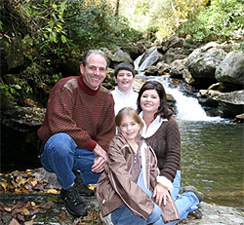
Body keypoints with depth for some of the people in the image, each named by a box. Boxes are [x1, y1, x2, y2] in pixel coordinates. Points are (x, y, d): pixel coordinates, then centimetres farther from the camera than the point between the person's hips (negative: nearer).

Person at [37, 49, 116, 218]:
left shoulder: (107, 97, 4)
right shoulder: (66, 87, -15)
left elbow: (108, 133, 3)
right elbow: (60, 125, -28)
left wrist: (103, 154, -19)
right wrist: (93, 145, -24)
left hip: (84, 154, 5)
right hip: (54, 153, -4)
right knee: (61, 140, -40)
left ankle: (80, 178, 8)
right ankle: (69, 189, -12)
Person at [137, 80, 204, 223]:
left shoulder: (169, 124, -9)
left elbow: (173, 157, -13)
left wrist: (163, 183, -24)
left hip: (166, 176, -5)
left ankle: (191, 197, 14)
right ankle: (179, 200, 15)